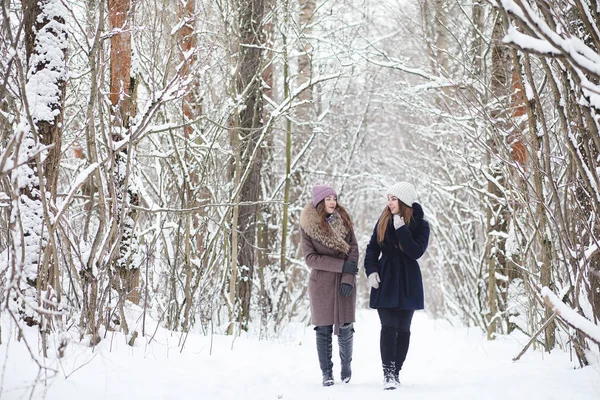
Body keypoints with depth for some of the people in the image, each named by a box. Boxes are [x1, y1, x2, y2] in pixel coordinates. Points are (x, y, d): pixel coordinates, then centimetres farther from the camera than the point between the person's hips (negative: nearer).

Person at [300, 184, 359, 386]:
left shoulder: (343, 220, 3)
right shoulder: (308, 225, -6)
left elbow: (353, 249, 1)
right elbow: (310, 258, -11)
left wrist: (349, 278, -11)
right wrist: (341, 265, -16)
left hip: (344, 283, 2)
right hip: (321, 283, -2)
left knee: (345, 327, 2)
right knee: (324, 329, 1)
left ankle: (346, 365, 24)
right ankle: (327, 373, 11)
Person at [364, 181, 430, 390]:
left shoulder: (420, 225, -5)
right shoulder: (384, 220, 3)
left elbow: (416, 252, -18)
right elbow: (372, 247, 8)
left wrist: (402, 229, -23)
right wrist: (371, 270, -5)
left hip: (407, 283, -1)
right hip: (385, 281, 1)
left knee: (403, 328, 6)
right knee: (388, 327, -8)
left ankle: (396, 372, 15)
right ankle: (388, 374, -11)